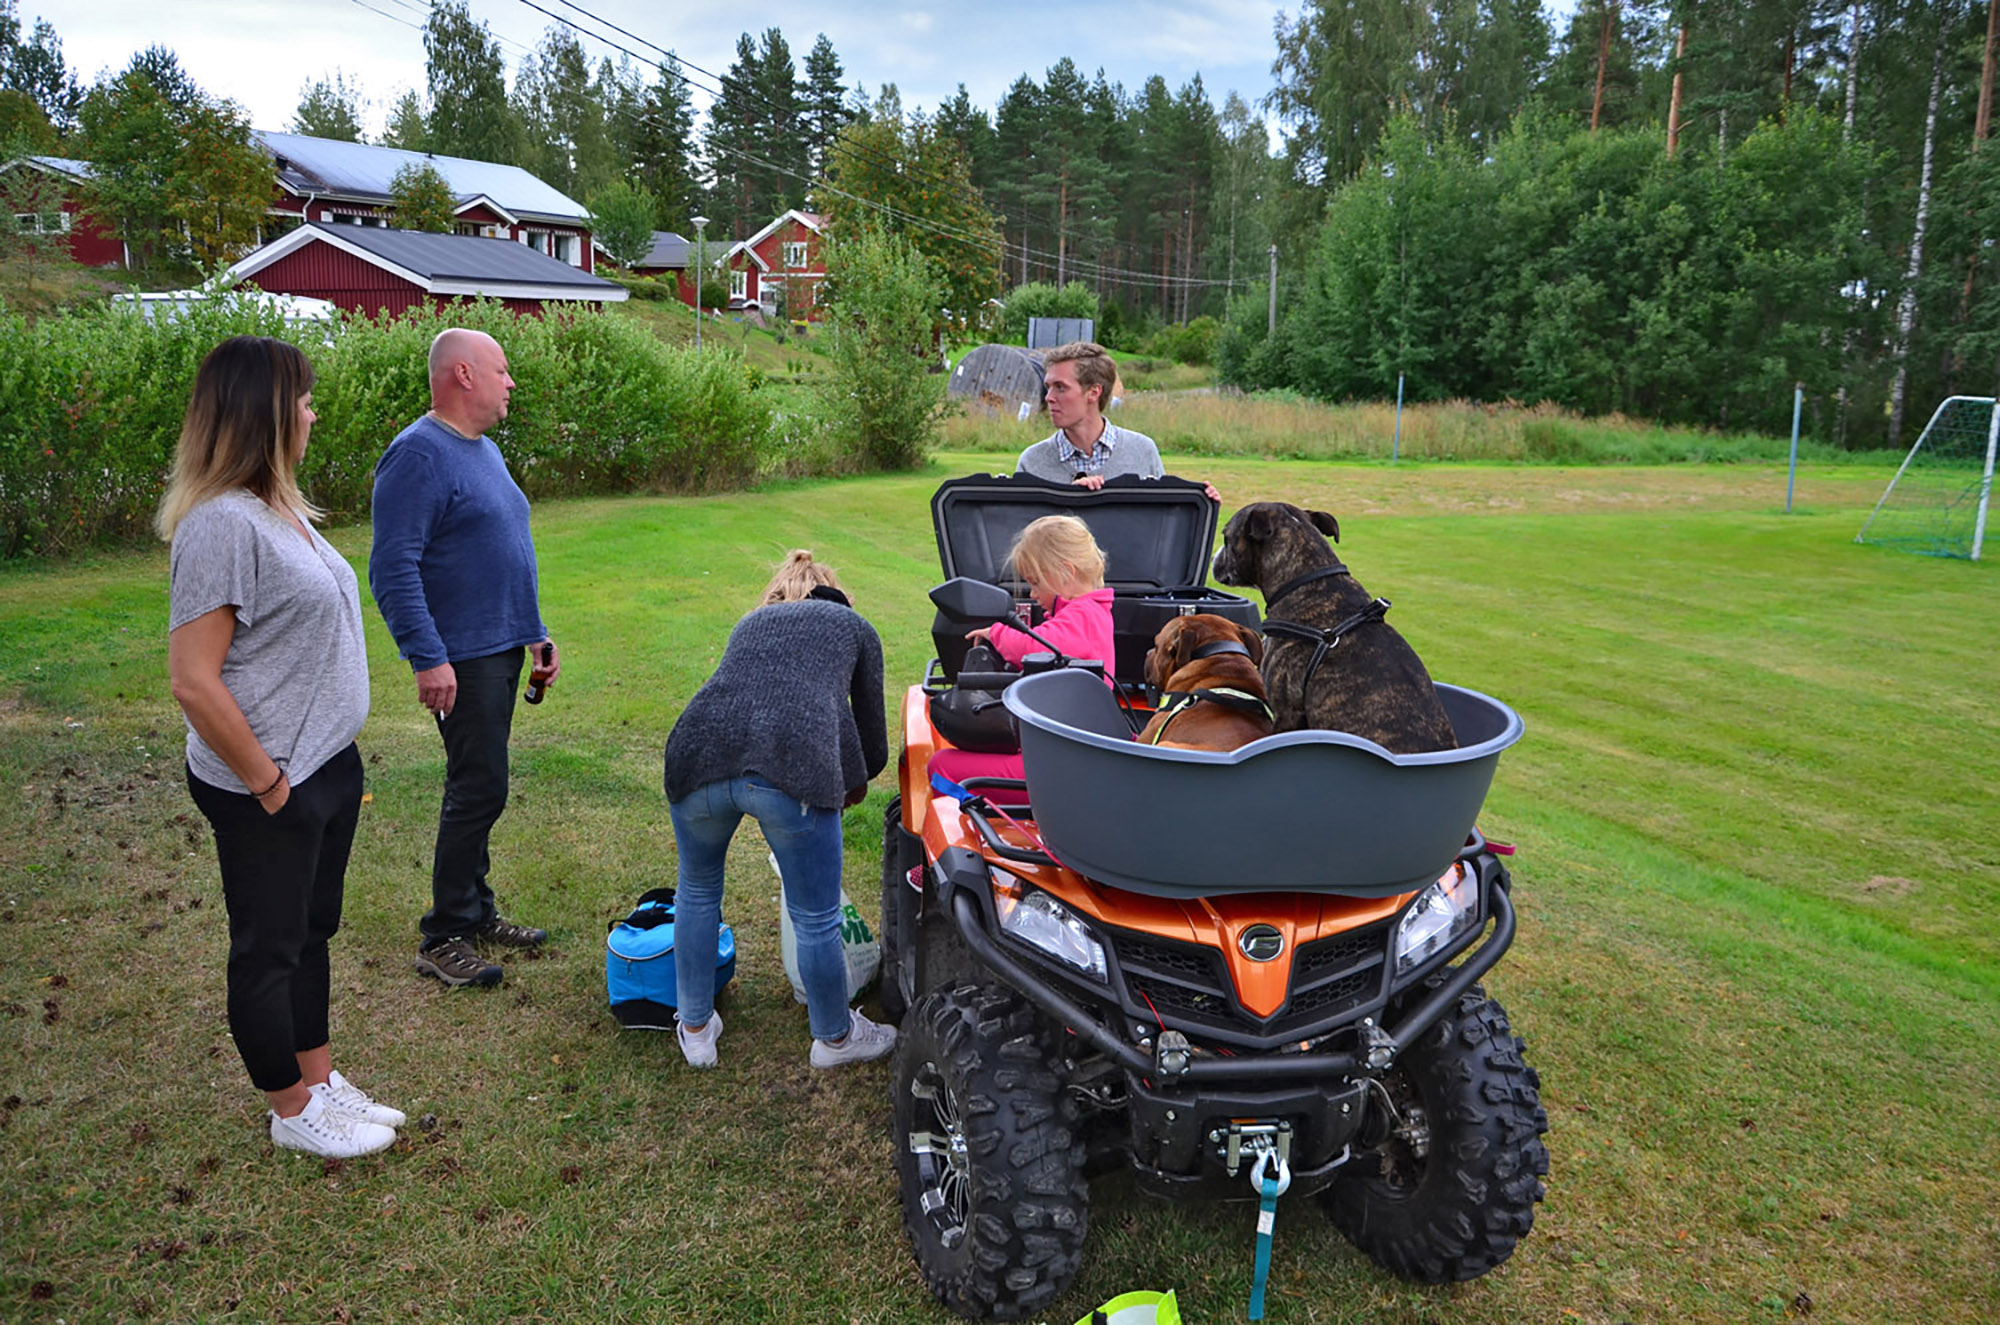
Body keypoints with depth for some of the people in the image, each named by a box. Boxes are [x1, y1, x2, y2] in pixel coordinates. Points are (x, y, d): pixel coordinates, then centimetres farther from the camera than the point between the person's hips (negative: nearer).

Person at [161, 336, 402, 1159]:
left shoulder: (279, 509, 7)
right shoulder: (223, 523, -22)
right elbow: (194, 683, -25)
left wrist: (327, 761, 13)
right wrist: (267, 784, -16)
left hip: (328, 765, 9)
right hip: (267, 791, -9)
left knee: (310, 933, 21)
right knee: (269, 949, 10)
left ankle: (320, 1081, 37)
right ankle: (293, 1112, 28)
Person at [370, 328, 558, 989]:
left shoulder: (484, 449, 15)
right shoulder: (419, 453, -15)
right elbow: (393, 568, -21)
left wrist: (536, 634, 21)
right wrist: (428, 658, -26)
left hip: (503, 649, 9)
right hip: (463, 658, -9)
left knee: (479, 789, 16)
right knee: (479, 791, -6)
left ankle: (475, 913, 28)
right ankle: (442, 939, 6)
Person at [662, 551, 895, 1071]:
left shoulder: (751, 621, 35)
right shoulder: (854, 627, 26)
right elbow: (873, 744, 28)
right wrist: (853, 784, 50)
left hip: (697, 751, 4)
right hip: (794, 763, -4)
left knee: (697, 892, 28)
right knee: (816, 919, 15)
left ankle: (695, 1029, 42)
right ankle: (835, 1038, 35)